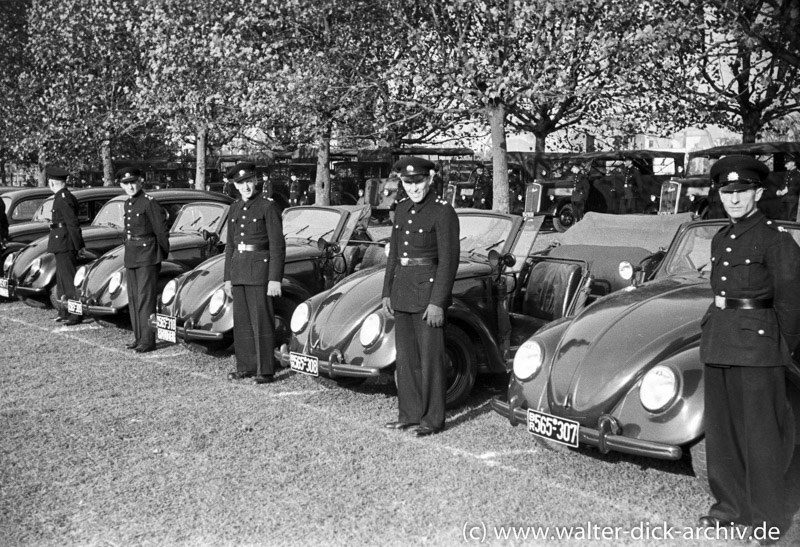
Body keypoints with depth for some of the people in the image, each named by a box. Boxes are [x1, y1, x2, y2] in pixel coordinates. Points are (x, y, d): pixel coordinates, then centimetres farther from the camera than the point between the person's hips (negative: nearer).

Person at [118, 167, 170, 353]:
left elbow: (161, 231, -10)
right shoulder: (128, 204, 12)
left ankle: (148, 340, -3)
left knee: (145, 299, -7)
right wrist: (129, 251, 17)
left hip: (147, 256, -8)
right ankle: (139, 337, 20)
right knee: (133, 299, 11)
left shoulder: (149, 203, -12)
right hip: (130, 257, 8)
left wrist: (163, 254, -3)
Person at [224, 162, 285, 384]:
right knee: (241, 321, 10)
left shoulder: (268, 205, -7)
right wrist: (228, 277, 15)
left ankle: (266, 370, 1)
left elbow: (278, 245, -11)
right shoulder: (235, 209, 12)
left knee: (261, 320, -5)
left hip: (259, 267, -7)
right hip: (238, 267, 7)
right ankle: (246, 366, 19)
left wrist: (275, 279, -17)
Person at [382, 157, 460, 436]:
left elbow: (449, 260, -15)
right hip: (403, 289, 7)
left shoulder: (443, 212, -12)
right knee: (406, 356, 12)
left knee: (430, 356, 0)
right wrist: (387, 292, 13)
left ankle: (433, 419, 11)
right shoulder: (402, 209, 10)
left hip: (428, 289, -7)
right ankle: (410, 414, 24)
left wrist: (437, 302, -19)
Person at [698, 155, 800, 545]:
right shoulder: (720, 240, 12)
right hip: (717, 341, 7)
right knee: (720, 430, 12)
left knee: (759, 432, -1)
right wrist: (714, 332, 10)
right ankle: (730, 505, 26)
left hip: (756, 342, -7)